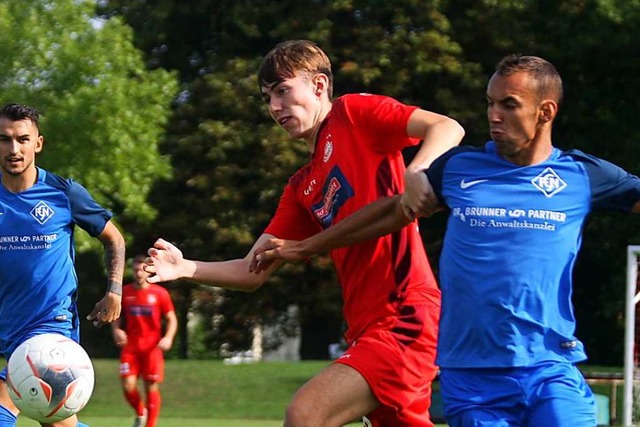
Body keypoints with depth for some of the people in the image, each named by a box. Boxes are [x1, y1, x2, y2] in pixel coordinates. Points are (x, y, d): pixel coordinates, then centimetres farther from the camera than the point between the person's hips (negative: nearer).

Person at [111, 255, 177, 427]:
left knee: (152, 388, -1)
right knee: (128, 386, -9)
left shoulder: (160, 293, -1)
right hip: (130, 347, 1)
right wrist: (116, 330, -6)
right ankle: (140, 413, 20)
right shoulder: (124, 292, 5)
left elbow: (171, 319, 3)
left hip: (152, 347, -1)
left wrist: (168, 337, -14)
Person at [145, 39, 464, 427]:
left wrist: (416, 176, -31)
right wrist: (185, 268, 1)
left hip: (406, 318, -9)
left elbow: (448, 129, -11)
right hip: (368, 329, 9)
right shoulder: (301, 189, 21)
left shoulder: (355, 113, 2)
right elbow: (252, 272, 17)